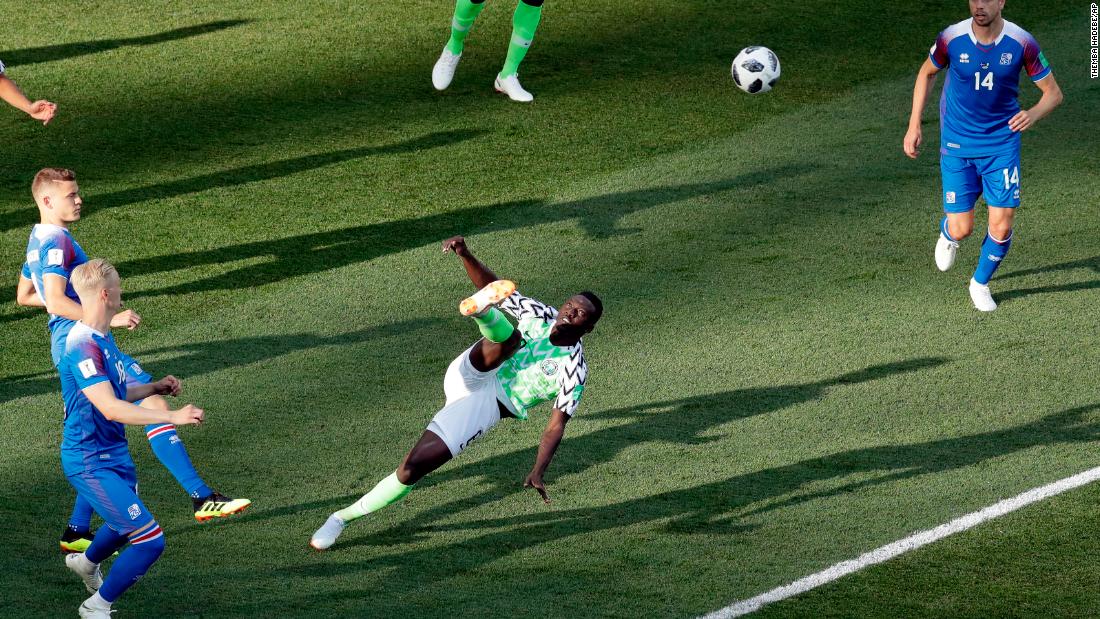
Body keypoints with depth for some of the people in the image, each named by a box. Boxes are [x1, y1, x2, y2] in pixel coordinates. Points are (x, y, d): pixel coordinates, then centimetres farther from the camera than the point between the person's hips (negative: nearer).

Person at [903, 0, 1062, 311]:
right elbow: (927, 73, 7)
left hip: (1002, 143, 0)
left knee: (1002, 226, -5)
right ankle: (947, 233, 38)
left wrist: (1034, 114, -29)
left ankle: (981, 283, 24)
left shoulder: (1022, 43, -16)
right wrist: (913, 126, 3)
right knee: (960, 229, -3)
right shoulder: (951, 39, -15)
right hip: (957, 145, 0)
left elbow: (1053, 92, -6)